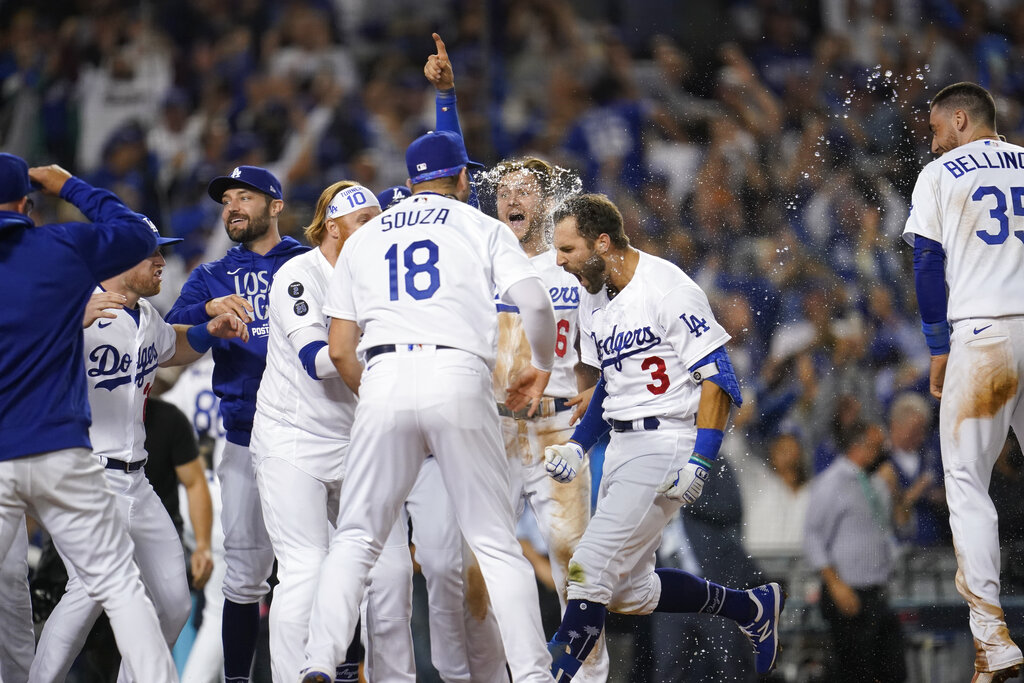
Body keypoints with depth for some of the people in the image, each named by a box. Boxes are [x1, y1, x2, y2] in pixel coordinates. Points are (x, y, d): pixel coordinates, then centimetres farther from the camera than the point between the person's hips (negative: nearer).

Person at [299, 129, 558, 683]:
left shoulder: (364, 238, 23)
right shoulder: (482, 227, 16)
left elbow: (339, 350, 17)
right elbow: (535, 303, 0)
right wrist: (541, 367, 17)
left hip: (383, 379, 2)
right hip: (459, 378, -2)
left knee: (355, 538, 6)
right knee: (498, 543, 3)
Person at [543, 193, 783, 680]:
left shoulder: (669, 289, -16)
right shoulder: (593, 300, 10)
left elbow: (718, 380, -17)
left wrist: (700, 462, -24)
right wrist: (577, 446, 10)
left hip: (667, 443, -9)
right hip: (621, 447, 9)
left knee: (592, 568, -17)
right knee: (629, 591, 11)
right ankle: (752, 607, 28)